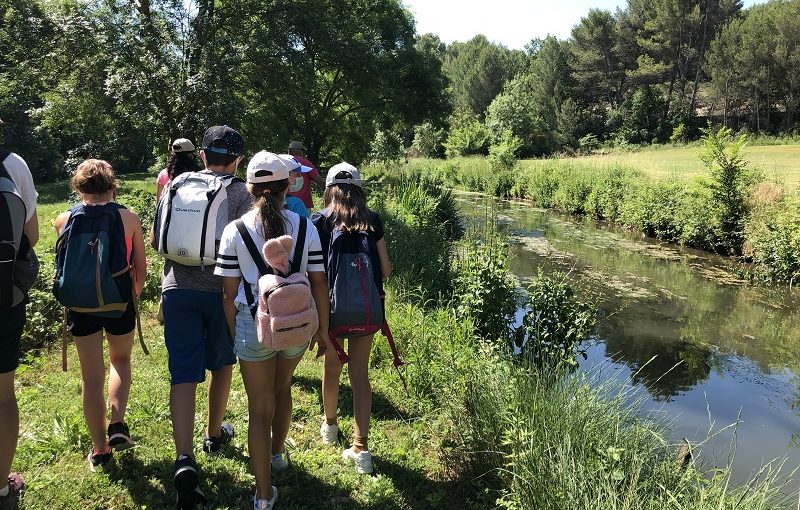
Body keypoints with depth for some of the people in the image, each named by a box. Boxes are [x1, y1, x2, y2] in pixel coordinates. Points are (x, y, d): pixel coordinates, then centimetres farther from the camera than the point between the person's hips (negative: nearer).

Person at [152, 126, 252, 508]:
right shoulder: (241, 192, -4)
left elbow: (156, 239, 9)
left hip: (177, 288, 2)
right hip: (221, 290, -1)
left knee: (183, 373, 0)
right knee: (221, 364, 19)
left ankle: (184, 459, -13)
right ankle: (214, 434, 37)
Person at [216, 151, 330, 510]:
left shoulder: (234, 231, -6)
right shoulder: (306, 228, -4)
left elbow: (230, 292, -4)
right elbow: (318, 283, -2)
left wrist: (232, 334, 9)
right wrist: (323, 329, 7)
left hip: (254, 325, -2)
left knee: (260, 408, 10)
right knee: (282, 389, 28)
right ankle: (278, 454, 50)